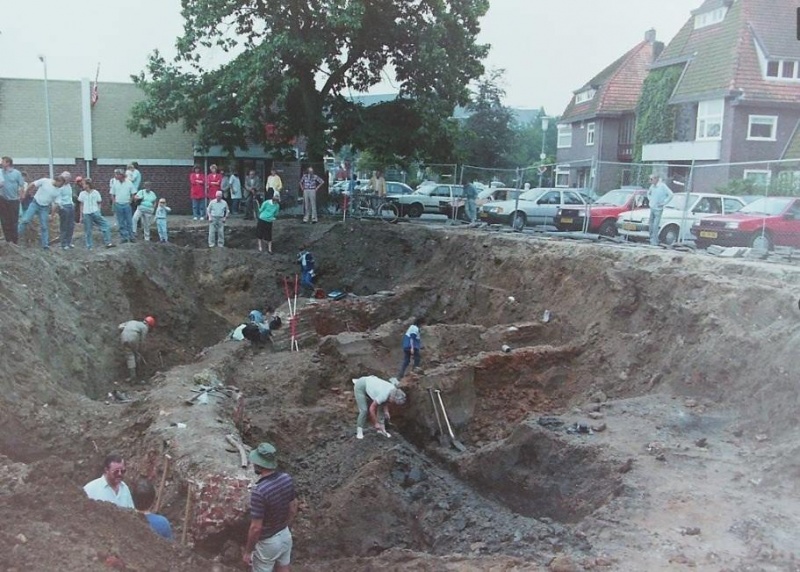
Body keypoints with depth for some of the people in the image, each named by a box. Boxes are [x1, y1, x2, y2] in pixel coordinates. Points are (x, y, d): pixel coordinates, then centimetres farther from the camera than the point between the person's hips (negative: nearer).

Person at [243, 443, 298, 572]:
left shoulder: (259, 491, -33)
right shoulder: (287, 479, -11)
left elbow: (256, 528, -27)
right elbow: (293, 509, 2)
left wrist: (248, 551, -12)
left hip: (267, 542, -6)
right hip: (285, 536, 6)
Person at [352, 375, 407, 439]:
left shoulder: (394, 390, -15)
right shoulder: (384, 395, -37)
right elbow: (372, 408, -26)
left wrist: (386, 411, -6)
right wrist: (376, 423, -17)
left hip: (371, 383, 8)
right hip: (360, 387, -8)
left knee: (381, 406, -1)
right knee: (364, 410, -16)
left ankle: (382, 429, 6)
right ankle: (359, 431, -2)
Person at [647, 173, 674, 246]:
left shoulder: (662, 186, -15)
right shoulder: (652, 186, 6)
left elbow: (670, 194, -17)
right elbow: (648, 192, 27)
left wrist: (663, 202, -15)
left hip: (658, 209, -7)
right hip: (652, 208, 7)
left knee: (655, 226, -9)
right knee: (651, 225, 10)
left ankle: (655, 242, -4)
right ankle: (651, 239, 19)